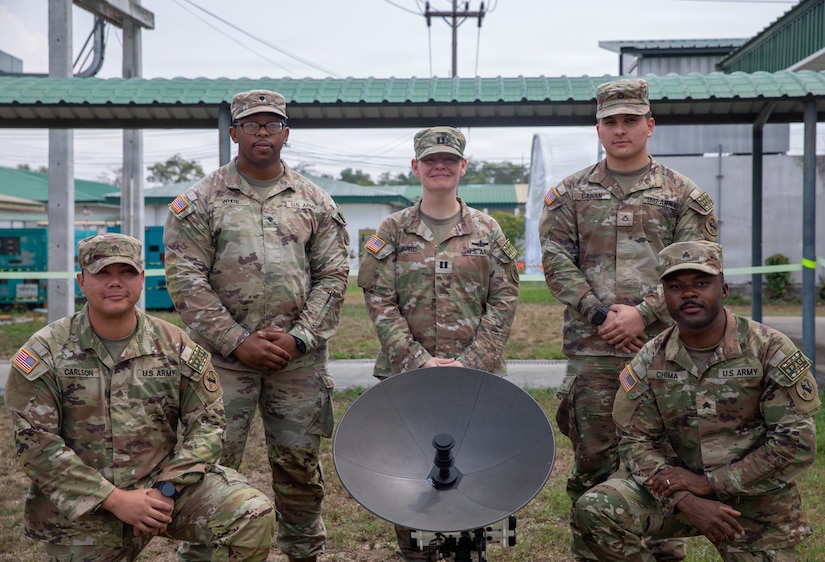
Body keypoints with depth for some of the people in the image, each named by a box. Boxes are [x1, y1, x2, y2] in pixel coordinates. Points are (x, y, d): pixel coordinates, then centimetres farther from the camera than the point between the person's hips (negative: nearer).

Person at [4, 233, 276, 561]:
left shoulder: (175, 346, 1)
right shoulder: (45, 353, -5)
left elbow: (207, 421, 1)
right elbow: (35, 443, -11)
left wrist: (168, 490, -14)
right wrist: (114, 500, -17)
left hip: (163, 483, 1)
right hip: (82, 505, -1)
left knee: (254, 515, -19)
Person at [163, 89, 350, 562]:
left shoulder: (315, 202, 10)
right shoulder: (200, 201, 3)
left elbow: (333, 275, 6)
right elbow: (185, 279, -4)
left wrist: (298, 337, -7)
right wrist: (237, 341, -11)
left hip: (299, 358, 2)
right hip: (225, 355, -2)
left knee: (300, 464, 10)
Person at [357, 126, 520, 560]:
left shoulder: (487, 230, 8)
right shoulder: (393, 231, 6)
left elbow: (504, 300, 2)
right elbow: (380, 302, -1)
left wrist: (470, 361, -9)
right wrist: (419, 360, -11)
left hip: (476, 373, 0)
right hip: (405, 373, 0)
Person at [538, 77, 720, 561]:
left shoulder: (684, 195, 7)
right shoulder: (571, 195, 9)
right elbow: (558, 263, 1)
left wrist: (642, 314, -12)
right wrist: (600, 316, -10)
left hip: (663, 345, 0)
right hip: (592, 349, 1)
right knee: (593, 458, 4)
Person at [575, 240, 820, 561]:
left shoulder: (770, 351, -13)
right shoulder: (650, 361, -4)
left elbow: (796, 443, -16)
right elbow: (636, 441, -3)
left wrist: (708, 483, -18)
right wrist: (685, 501, -21)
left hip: (757, 504, -2)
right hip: (684, 487, 2)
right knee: (595, 510, -19)